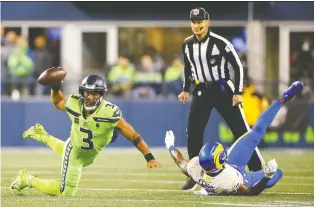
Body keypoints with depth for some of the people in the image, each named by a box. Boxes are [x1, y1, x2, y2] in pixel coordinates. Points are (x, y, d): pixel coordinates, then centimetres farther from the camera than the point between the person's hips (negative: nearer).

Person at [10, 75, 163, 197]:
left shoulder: (110, 113, -36)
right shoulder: (74, 104, -26)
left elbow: (134, 136, -36)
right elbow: (57, 102, 0)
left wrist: (150, 158, -41)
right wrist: (55, 87, -19)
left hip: (90, 154, 2)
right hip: (75, 152, -2)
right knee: (66, 192, -1)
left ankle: (44, 137, 55)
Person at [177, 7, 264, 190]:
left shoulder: (220, 43, -16)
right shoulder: (187, 45, 1)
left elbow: (237, 66, -10)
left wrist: (238, 92, -13)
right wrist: (186, 89, 16)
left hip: (222, 89, -5)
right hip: (201, 91, 5)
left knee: (241, 130, -6)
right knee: (193, 132, -2)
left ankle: (258, 170, -2)